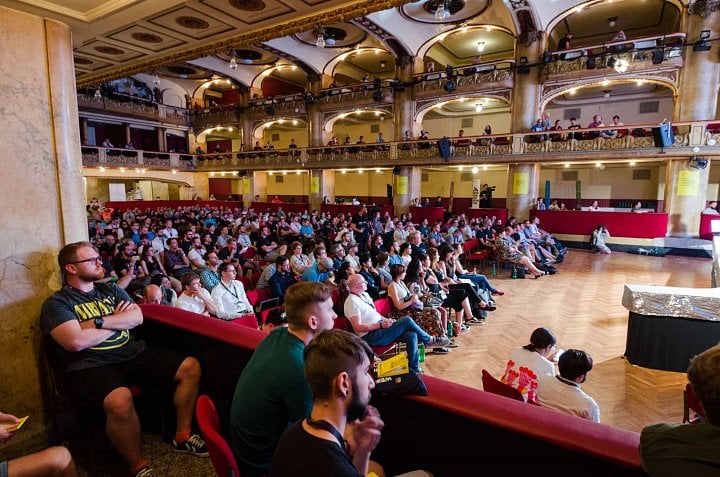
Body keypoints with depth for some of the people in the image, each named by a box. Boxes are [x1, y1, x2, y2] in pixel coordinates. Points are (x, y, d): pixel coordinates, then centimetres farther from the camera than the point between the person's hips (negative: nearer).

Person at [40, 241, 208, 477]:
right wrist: (118, 320, -3)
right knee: (120, 400, -38)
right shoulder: (57, 303, 0)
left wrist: (97, 321, -11)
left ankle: (183, 436, 9)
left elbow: (137, 317, 2)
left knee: (191, 367, -6)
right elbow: (76, 342, -17)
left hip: (135, 354, 6)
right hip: (92, 365, -6)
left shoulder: (110, 289, 16)